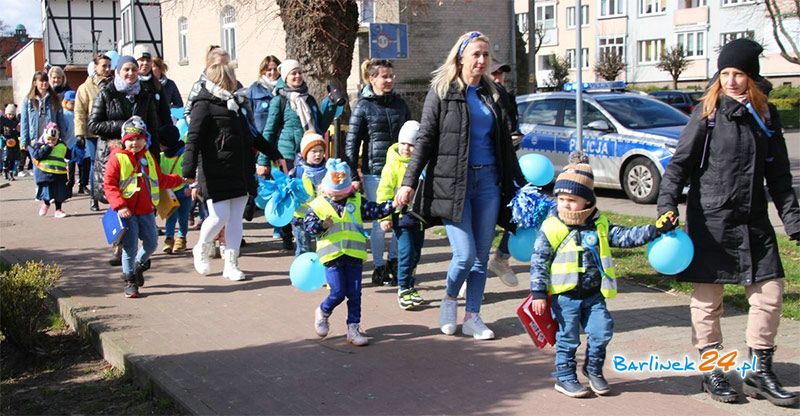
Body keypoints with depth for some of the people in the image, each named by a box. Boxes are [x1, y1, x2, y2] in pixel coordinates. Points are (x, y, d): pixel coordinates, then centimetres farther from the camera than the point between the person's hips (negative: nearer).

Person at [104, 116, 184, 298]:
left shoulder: (148, 157, 11)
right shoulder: (117, 157, -7)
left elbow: (160, 179, 23)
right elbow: (109, 184, -11)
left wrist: (180, 180, 18)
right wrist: (119, 206, -19)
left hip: (146, 210, 5)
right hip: (127, 211, -5)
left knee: (151, 243, 9)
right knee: (130, 247, -4)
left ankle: (138, 266, 37)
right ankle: (129, 281, 10)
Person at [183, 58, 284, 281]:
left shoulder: (235, 104, 18)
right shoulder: (204, 105, -7)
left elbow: (250, 135, 28)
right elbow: (193, 140, -14)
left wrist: (274, 154, 30)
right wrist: (189, 171, -24)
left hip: (240, 172, 7)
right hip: (216, 174, -7)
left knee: (236, 219, 7)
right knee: (219, 216, -8)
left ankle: (231, 264, 15)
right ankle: (201, 249, 22)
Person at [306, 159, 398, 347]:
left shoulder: (357, 201, 7)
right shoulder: (318, 205, 1)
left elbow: (376, 210, 4)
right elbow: (307, 224, -2)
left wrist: (392, 204, -11)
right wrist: (322, 225, -20)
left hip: (354, 255, 3)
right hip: (331, 256, -3)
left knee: (354, 294, 4)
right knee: (338, 292, -5)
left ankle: (353, 328, 14)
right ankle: (323, 312, 25)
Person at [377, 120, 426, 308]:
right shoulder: (393, 164, -6)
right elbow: (384, 190, -8)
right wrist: (384, 216, -13)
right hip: (401, 215, -5)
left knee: (416, 253, 13)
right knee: (406, 252, -11)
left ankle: (409, 287, 26)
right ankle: (403, 289, 0)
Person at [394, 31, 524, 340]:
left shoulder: (493, 94, 12)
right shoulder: (442, 91, -1)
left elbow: (505, 143, 18)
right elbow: (425, 139, -4)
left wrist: (519, 183, 18)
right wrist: (409, 182, -10)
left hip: (488, 179, 5)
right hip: (453, 181, -4)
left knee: (482, 255, 6)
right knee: (465, 254, -9)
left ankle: (472, 317, 18)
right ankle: (450, 299, 20)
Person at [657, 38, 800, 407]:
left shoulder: (766, 115, 8)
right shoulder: (707, 113, -4)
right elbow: (680, 163, -8)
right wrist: (667, 206, -21)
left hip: (754, 222, 4)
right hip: (709, 221, -4)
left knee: (769, 293, 5)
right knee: (708, 297, 4)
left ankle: (760, 372, 19)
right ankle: (711, 372, 18)